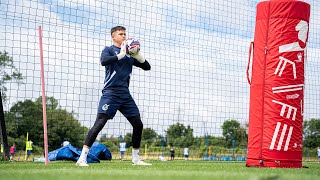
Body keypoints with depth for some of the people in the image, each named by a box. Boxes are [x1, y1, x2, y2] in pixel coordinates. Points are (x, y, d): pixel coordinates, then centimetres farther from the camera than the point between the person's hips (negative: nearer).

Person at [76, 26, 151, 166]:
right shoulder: (108, 50, 3)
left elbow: (147, 67, 16)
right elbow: (103, 61, -20)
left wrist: (138, 54, -1)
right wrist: (121, 54, -17)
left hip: (125, 94, 6)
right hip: (111, 93, -6)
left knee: (138, 124, 4)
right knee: (100, 123, -16)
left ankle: (136, 159, 18)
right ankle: (82, 158, -16)